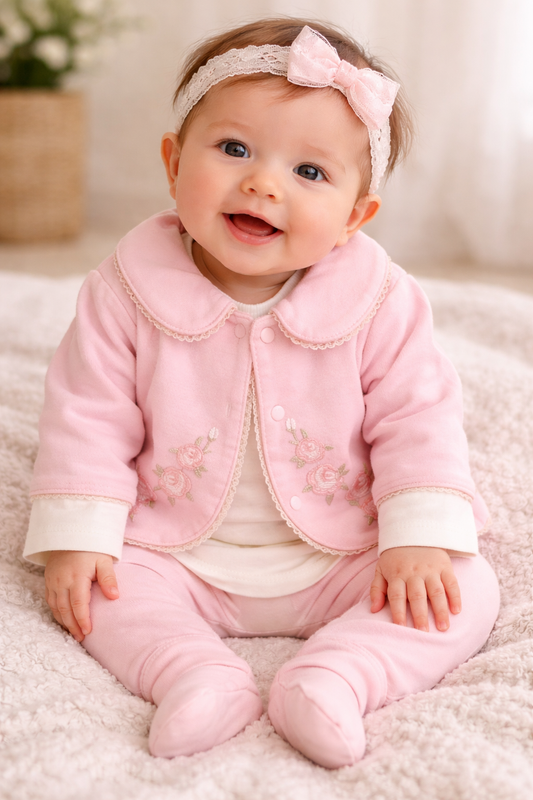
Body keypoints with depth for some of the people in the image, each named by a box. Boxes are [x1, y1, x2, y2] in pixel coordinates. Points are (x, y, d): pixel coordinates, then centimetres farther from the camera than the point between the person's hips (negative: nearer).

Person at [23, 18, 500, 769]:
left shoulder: (381, 303, -12)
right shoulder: (128, 292, -12)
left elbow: (419, 419, -7)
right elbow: (89, 417, -7)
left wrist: (419, 539, -17)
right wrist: (76, 538, -13)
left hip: (341, 559, 0)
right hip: (179, 557, 1)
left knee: (468, 591, -17)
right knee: (99, 584, -20)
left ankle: (333, 677, -30)